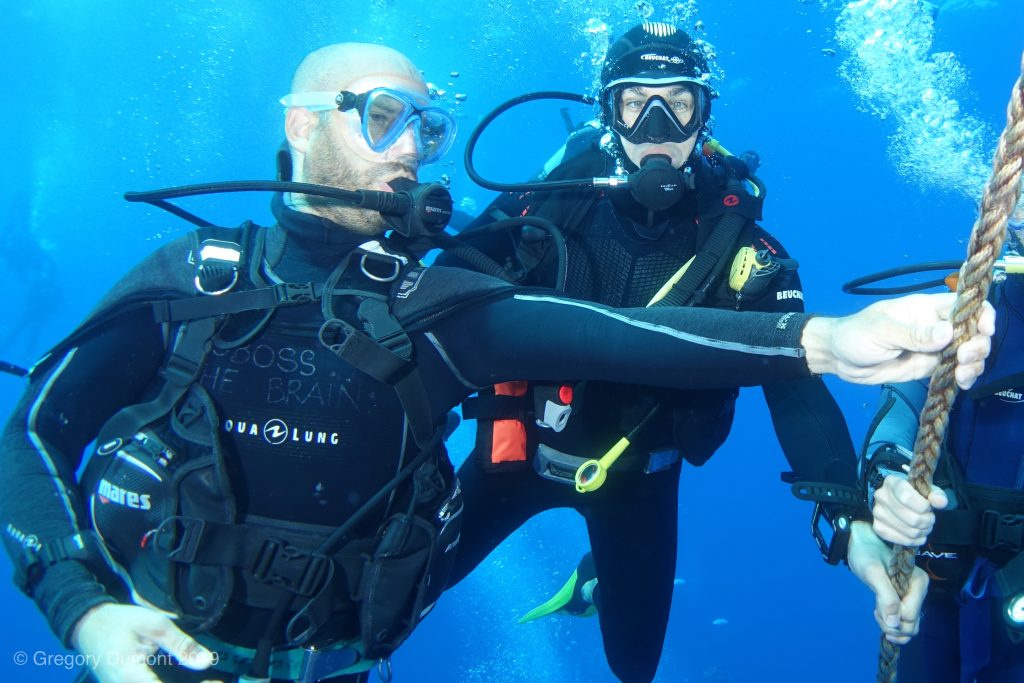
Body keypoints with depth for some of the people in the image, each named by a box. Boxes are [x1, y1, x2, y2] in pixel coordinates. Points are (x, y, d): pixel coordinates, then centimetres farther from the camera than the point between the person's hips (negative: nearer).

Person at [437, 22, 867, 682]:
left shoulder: (739, 245, -19)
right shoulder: (555, 196, -17)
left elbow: (798, 390, -24)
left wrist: (851, 516, -38)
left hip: (635, 471, 0)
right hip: (522, 442, 0)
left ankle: (599, 576, 50)